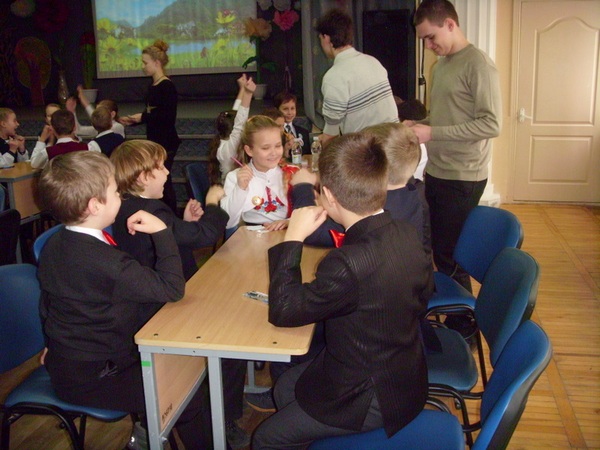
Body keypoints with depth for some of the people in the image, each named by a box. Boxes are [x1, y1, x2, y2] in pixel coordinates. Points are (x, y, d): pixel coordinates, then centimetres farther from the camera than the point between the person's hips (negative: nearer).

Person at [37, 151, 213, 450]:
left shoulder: (55, 245, -1)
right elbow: (172, 288, -28)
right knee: (193, 394, -6)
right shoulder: (105, 262, -32)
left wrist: (59, 345, 28)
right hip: (90, 379, -10)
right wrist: (161, 232, -21)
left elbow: (48, 305, 13)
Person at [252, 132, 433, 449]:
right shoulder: (406, 235, -11)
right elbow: (424, 293, 7)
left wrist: (293, 239, -19)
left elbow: (282, 311, -24)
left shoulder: (349, 263, -36)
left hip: (375, 400, -8)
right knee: (285, 387, 23)